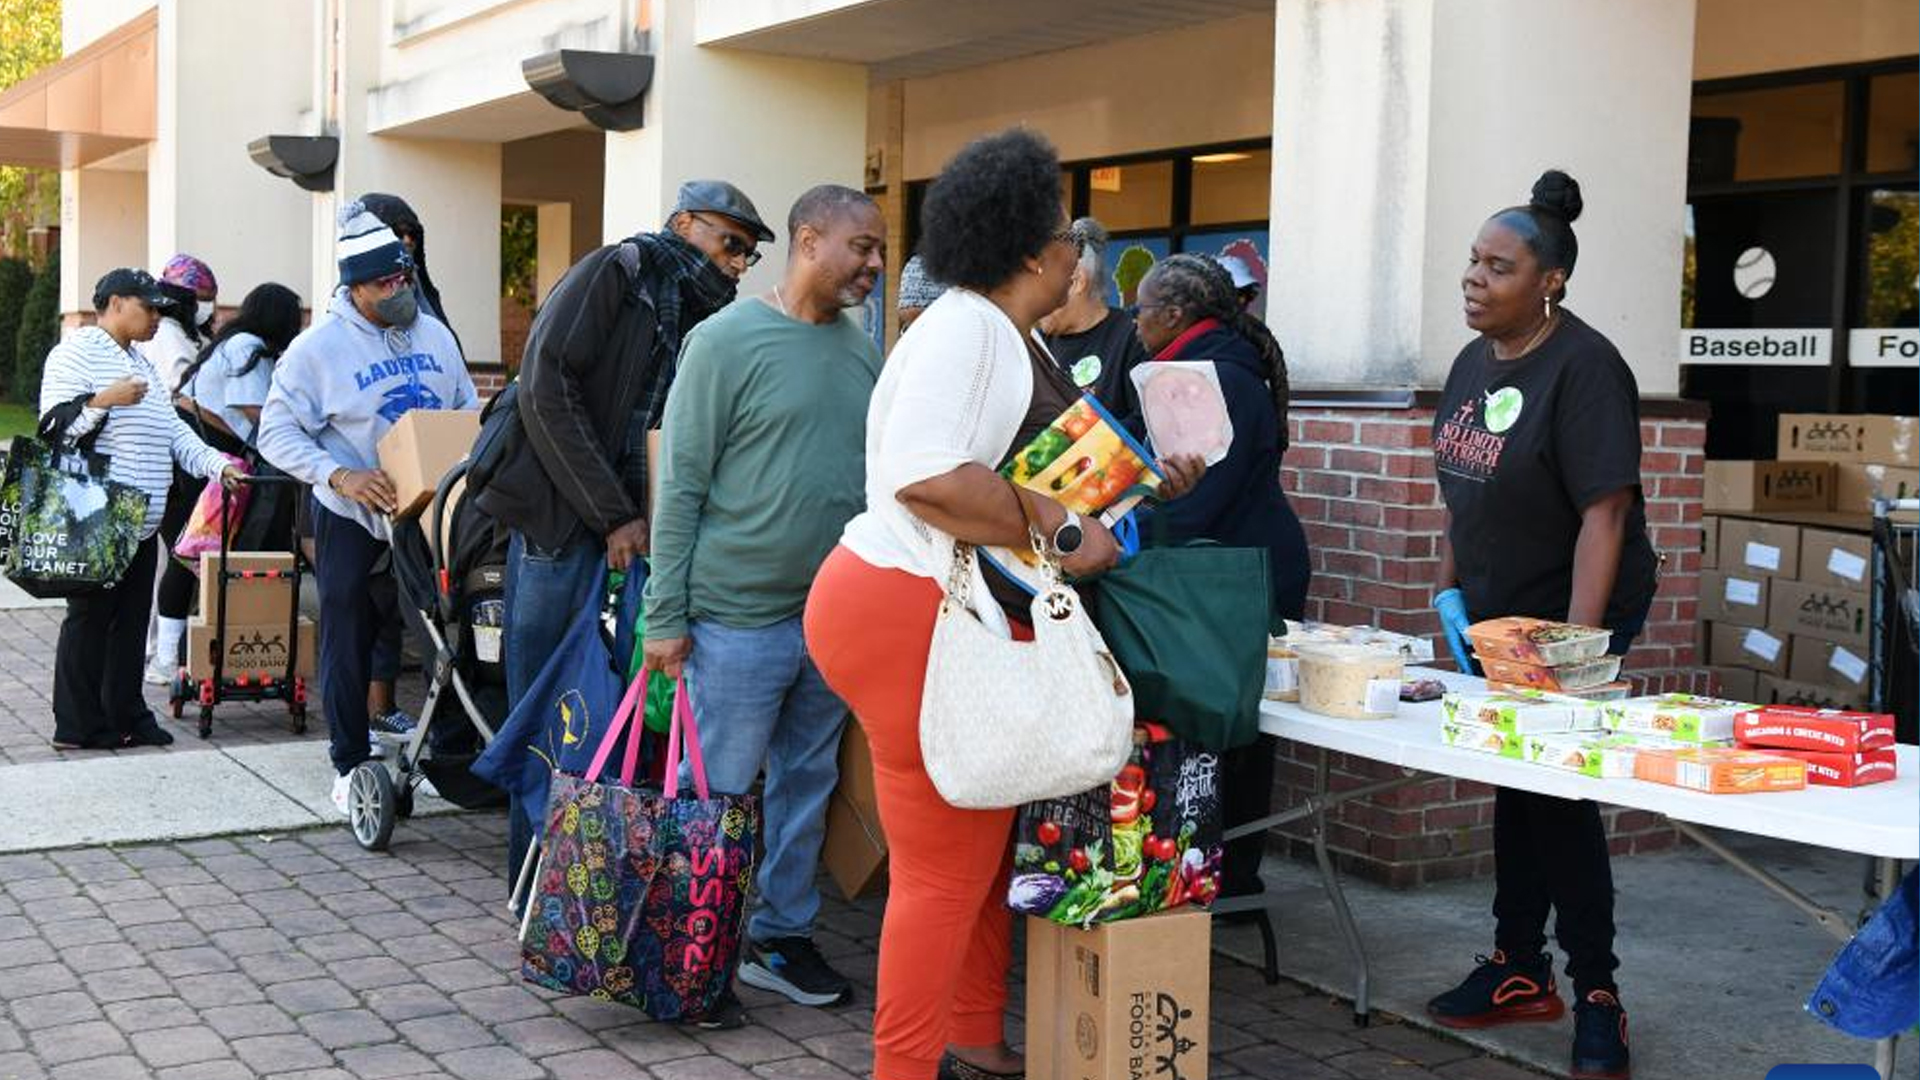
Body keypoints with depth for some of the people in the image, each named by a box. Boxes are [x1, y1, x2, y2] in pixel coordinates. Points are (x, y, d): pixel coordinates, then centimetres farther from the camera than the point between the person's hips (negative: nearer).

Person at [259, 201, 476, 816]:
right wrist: (338, 476, -25)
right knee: (348, 642, 4)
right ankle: (351, 765, 17)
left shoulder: (434, 334, 6)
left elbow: (467, 408, 16)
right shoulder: (318, 347, -11)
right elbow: (277, 430, -12)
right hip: (352, 517, -4)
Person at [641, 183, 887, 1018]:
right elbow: (681, 485, -9)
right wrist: (666, 618, -11)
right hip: (740, 615, -6)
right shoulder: (728, 341, -8)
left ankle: (782, 938, 27)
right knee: (720, 792, 2)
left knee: (808, 784, 14)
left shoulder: (865, 352, 9)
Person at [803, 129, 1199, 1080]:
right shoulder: (963, 327, -16)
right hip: (907, 615, -10)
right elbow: (928, 477, -29)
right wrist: (1062, 532, -23)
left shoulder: (1020, 340, 17)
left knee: (987, 840, 16)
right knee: (948, 863, -4)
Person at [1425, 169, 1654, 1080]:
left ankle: (1596, 989, 10)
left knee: (1559, 796, -4)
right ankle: (1519, 971, 24)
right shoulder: (1474, 362, 6)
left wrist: (1576, 641, -28)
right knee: (1514, 786, 13)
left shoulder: (1584, 368, -18)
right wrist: (1448, 589, 11)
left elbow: (1606, 510, -23)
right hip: (1497, 612, 8)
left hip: (1573, 610, -8)